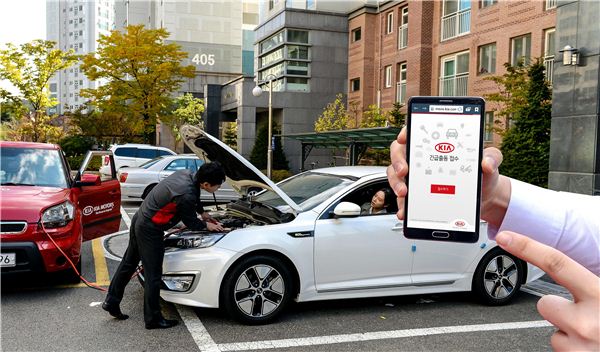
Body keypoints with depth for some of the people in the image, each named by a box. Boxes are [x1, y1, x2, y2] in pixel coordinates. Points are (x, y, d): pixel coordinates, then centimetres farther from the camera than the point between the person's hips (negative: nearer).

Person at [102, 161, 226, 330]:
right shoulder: (186, 195, -29)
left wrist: (204, 214, 27)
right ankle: (153, 319, 14)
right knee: (153, 275, 2)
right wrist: (207, 225, 6)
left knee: (128, 263, 20)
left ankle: (111, 302, 34)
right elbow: (191, 223, -12)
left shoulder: (186, 174, -2)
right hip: (150, 230, -10)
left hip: (139, 219, 10)